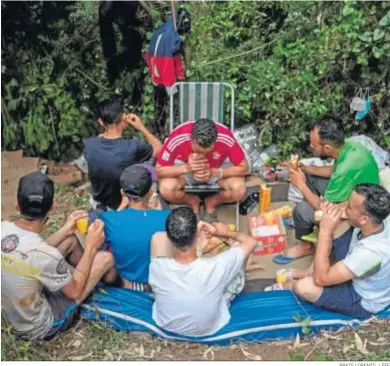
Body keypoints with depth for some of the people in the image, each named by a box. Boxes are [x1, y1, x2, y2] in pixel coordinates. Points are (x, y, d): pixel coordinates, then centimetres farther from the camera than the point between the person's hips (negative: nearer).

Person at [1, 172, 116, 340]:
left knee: (70, 239, 10)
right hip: (40, 327, -7)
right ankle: (113, 283, 32)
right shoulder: (45, 255, -36)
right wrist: (91, 246, -10)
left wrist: (64, 231, 7)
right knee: (105, 258, -4)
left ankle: (87, 270, 39)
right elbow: (74, 291, -16)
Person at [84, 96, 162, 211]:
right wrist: (142, 128, -2)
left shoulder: (90, 145, -20)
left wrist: (122, 125, -2)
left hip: (99, 204, 5)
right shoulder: (133, 147, -30)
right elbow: (159, 149, -10)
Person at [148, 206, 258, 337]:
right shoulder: (216, 267, -38)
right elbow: (251, 242, -17)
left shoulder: (157, 267, -34)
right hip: (210, 329, -1)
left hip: (166, 325, 1)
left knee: (157, 237, -1)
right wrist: (227, 233, 1)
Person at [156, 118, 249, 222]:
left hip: (218, 168, 0)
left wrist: (214, 172, -37)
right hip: (184, 166, 0)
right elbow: (158, 170, -24)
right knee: (166, 189, -30)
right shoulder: (177, 138, -34)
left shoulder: (226, 138, -34)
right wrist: (186, 168, -40)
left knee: (239, 189, -29)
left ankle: (211, 203, 4)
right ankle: (193, 203, 4)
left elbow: (243, 168, -22)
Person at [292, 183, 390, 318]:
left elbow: (320, 279, -35)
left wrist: (325, 231, -36)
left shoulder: (371, 251, -43)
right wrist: (330, 211, -18)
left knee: (302, 286, -22)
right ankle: (310, 272, 15)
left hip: (363, 301, -7)